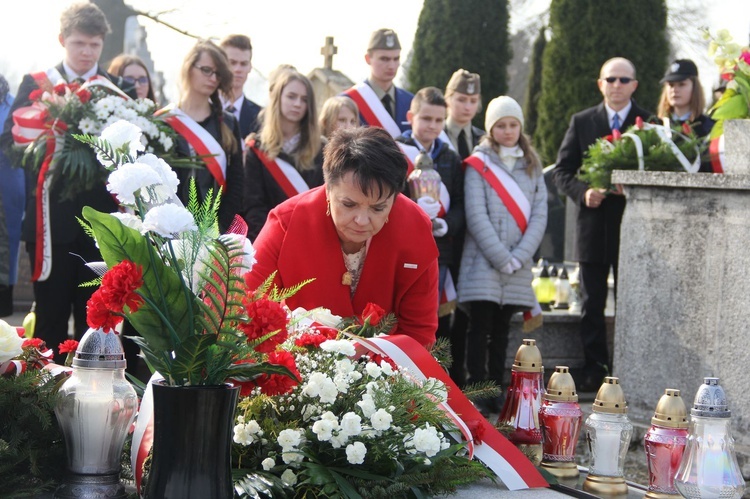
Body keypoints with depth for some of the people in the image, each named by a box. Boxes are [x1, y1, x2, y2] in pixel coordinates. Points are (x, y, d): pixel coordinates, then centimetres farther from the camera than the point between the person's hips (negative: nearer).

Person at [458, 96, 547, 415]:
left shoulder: (532, 166, 12)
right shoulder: (478, 164, 1)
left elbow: (540, 215, 5)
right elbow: (476, 217, -7)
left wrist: (518, 257, -8)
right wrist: (501, 258, -13)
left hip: (518, 267, 4)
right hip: (483, 263, -3)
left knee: (502, 330, 8)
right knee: (480, 327, -6)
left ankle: (496, 393, 12)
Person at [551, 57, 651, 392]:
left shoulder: (650, 124, 3)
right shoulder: (582, 122, 8)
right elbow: (561, 170, 7)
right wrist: (582, 192, -11)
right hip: (593, 225, 2)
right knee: (592, 304, 5)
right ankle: (594, 370, 12)